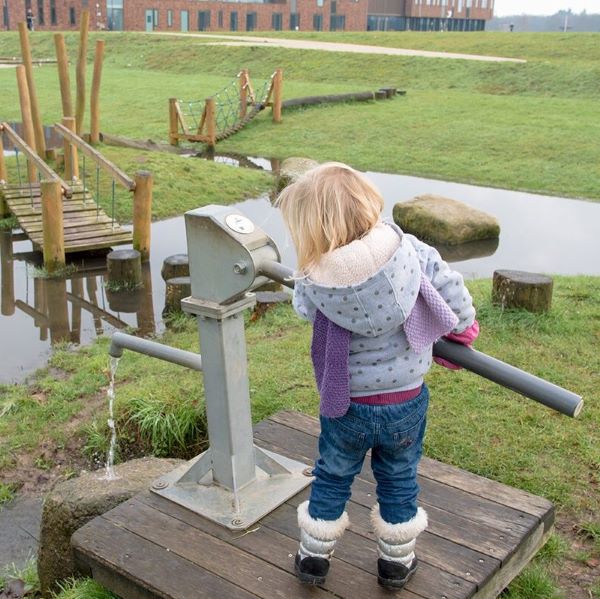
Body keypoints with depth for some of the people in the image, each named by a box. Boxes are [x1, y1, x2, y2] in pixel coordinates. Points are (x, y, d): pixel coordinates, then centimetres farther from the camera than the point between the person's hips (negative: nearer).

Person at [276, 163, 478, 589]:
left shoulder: (313, 283, -23)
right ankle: (397, 561, 38)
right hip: (406, 400, 1)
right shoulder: (410, 250, -19)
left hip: (345, 406, -1)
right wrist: (462, 329, 10)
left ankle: (314, 555, 37)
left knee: (331, 478, 22)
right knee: (399, 480, 22)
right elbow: (452, 291, -9)